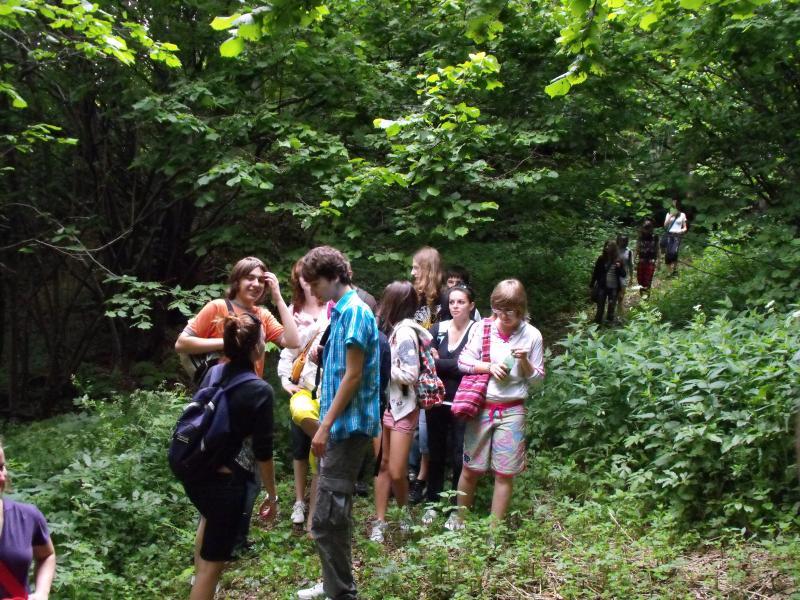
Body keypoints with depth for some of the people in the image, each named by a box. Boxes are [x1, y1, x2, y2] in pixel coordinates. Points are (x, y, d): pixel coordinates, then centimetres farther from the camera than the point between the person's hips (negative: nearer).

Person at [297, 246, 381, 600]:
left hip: (347, 425, -10)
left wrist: (325, 426, -19)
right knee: (335, 513, 18)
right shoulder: (342, 311, 14)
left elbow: (353, 376, -19)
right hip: (340, 424, 10)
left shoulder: (354, 311, -15)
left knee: (326, 517, -9)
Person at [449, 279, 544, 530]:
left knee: (504, 473, 4)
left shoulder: (531, 335, -3)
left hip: (512, 411, 0)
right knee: (471, 468, 9)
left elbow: (537, 376, 3)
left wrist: (524, 361, -16)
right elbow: (463, 361, -1)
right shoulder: (482, 328, -3)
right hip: (481, 406, 0)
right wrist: (489, 366, -16)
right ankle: (458, 516, 30)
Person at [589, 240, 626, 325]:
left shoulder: (618, 261, -2)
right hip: (602, 286, 0)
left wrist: (619, 267, -20)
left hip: (614, 288, 0)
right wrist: (592, 283, 5)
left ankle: (609, 322, 21)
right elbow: (596, 272, 6)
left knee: (611, 306, 9)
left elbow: (623, 274, -1)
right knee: (600, 306, 5)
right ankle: (597, 322, 14)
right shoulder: (601, 259, -1)